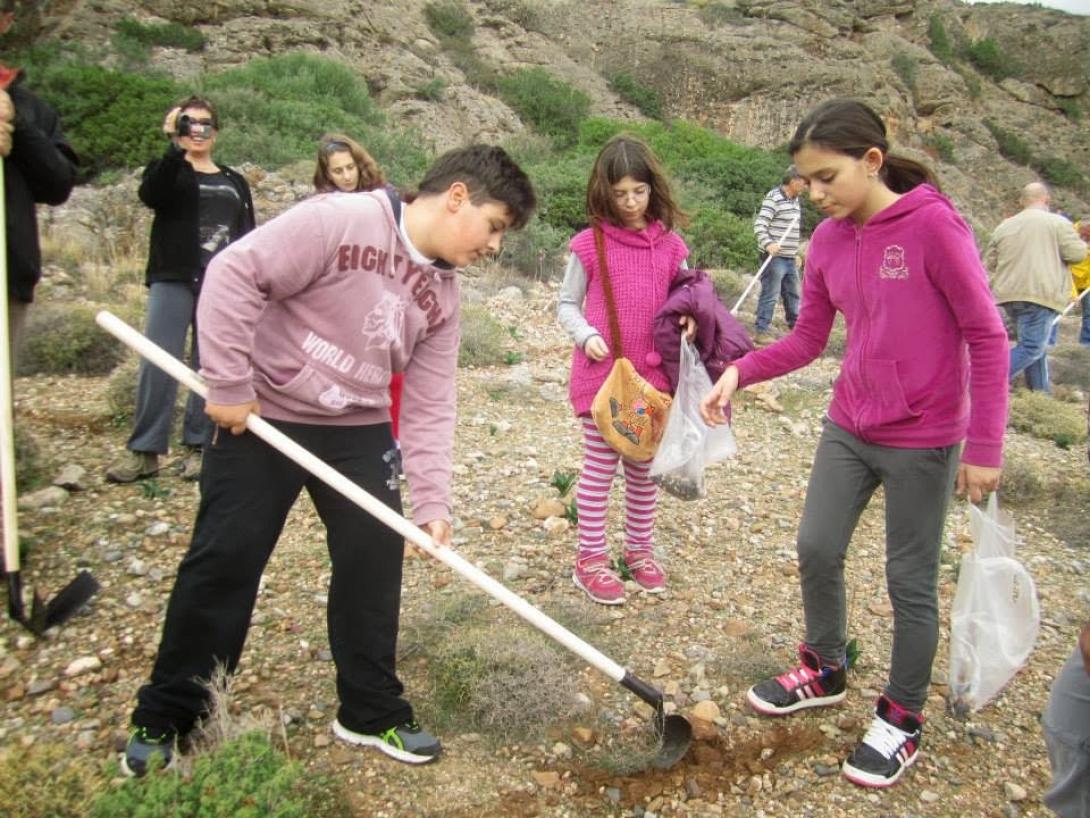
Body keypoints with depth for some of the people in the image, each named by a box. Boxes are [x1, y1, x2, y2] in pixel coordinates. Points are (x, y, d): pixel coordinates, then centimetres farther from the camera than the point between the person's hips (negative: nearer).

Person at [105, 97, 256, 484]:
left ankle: (198, 447, 8)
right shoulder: (167, 170, 12)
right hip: (174, 279, -2)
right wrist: (175, 148, -20)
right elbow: (150, 195, -12)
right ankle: (144, 450, -5)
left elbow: (248, 236, 15)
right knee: (158, 363, -10)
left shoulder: (234, 182, 19)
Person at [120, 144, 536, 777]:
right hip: (261, 417, -6)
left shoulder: (443, 293, 1)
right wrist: (230, 387, -20)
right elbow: (234, 276, -22)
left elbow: (431, 404, 0)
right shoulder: (338, 220, -20)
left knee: (375, 563, 5)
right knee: (223, 562, 0)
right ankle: (164, 719, 20)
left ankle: (373, 712, 23)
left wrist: (432, 500, -7)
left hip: (359, 429, 6)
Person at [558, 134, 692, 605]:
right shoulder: (590, 244, -6)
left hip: (652, 374, 3)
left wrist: (688, 319, -10)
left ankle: (640, 549, 33)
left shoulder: (670, 245, 2)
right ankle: (590, 558, 19)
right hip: (602, 372, -3)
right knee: (600, 467, 6)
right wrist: (586, 335, -16)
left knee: (644, 467, 16)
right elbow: (566, 304, 1)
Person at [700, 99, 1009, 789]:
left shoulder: (933, 224, -16)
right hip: (849, 428, 6)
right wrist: (740, 372, -9)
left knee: (911, 579, 7)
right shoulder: (828, 241, 2)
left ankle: (904, 718, 28)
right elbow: (808, 339, 7)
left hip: (922, 440, -6)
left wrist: (985, 447, -15)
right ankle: (825, 671, 38)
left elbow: (987, 337, -14)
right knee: (817, 550, 12)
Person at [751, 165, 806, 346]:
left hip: (790, 257, 9)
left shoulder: (795, 200, 15)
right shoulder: (773, 198, -12)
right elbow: (759, 225, -20)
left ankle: (795, 325, 31)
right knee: (770, 295, -6)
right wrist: (768, 244, -33)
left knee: (793, 294, 18)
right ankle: (761, 331, -1)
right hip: (774, 256, -9)